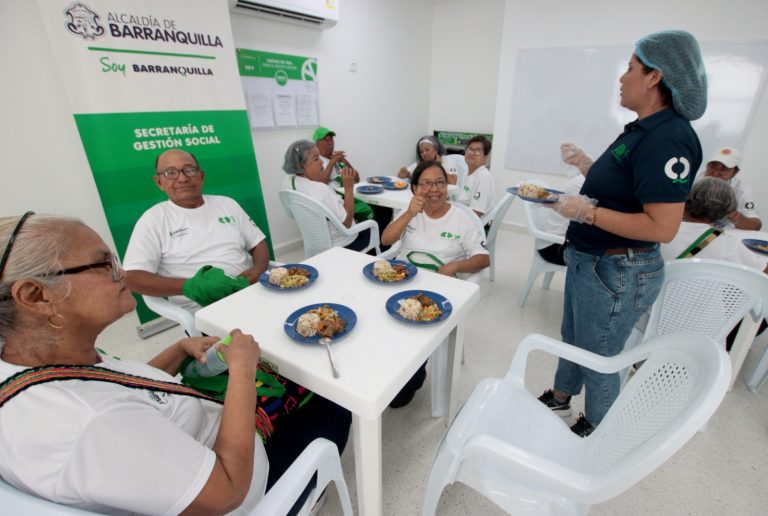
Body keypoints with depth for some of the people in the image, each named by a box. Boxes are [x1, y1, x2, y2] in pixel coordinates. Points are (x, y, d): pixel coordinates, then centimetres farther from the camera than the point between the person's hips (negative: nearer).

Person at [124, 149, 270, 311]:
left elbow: (259, 243, 15)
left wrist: (257, 271, -8)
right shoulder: (153, 219, 5)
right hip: (203, 309, -3)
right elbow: (133, 278, -2)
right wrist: (189, 286, -18)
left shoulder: (227, 204, 15)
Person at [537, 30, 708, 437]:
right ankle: (559, 399, 48)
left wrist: (586, 212, -24)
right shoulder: (642, 130, 8)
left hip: (617, 273, -10)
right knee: (572, 338, 25)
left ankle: (594, 432, 37)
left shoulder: (669, 138, -22)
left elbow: (662, 227, -27)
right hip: (588, 261, 10)